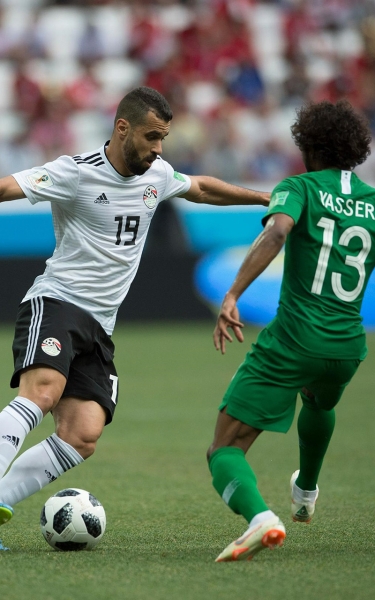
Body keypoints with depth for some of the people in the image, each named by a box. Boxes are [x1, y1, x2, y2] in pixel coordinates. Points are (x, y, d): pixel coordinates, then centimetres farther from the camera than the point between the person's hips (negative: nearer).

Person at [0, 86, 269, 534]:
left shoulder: (157, 175, 13)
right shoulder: (76, 173, -9)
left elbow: (201, 188, 34)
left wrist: (266, 197, 38)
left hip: (98, 327, 7)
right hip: (54, 303, -7)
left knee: (83, 438, -12)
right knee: (42, 392, -34)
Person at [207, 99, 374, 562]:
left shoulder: (301, 187, -1)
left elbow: (276, 232, -22)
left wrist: (232, 295, -28)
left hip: (292, 340, -5)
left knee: (225, 451, -3)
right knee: (319, 402, 42)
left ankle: (260, 517, -32)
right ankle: (306, 492, 63)